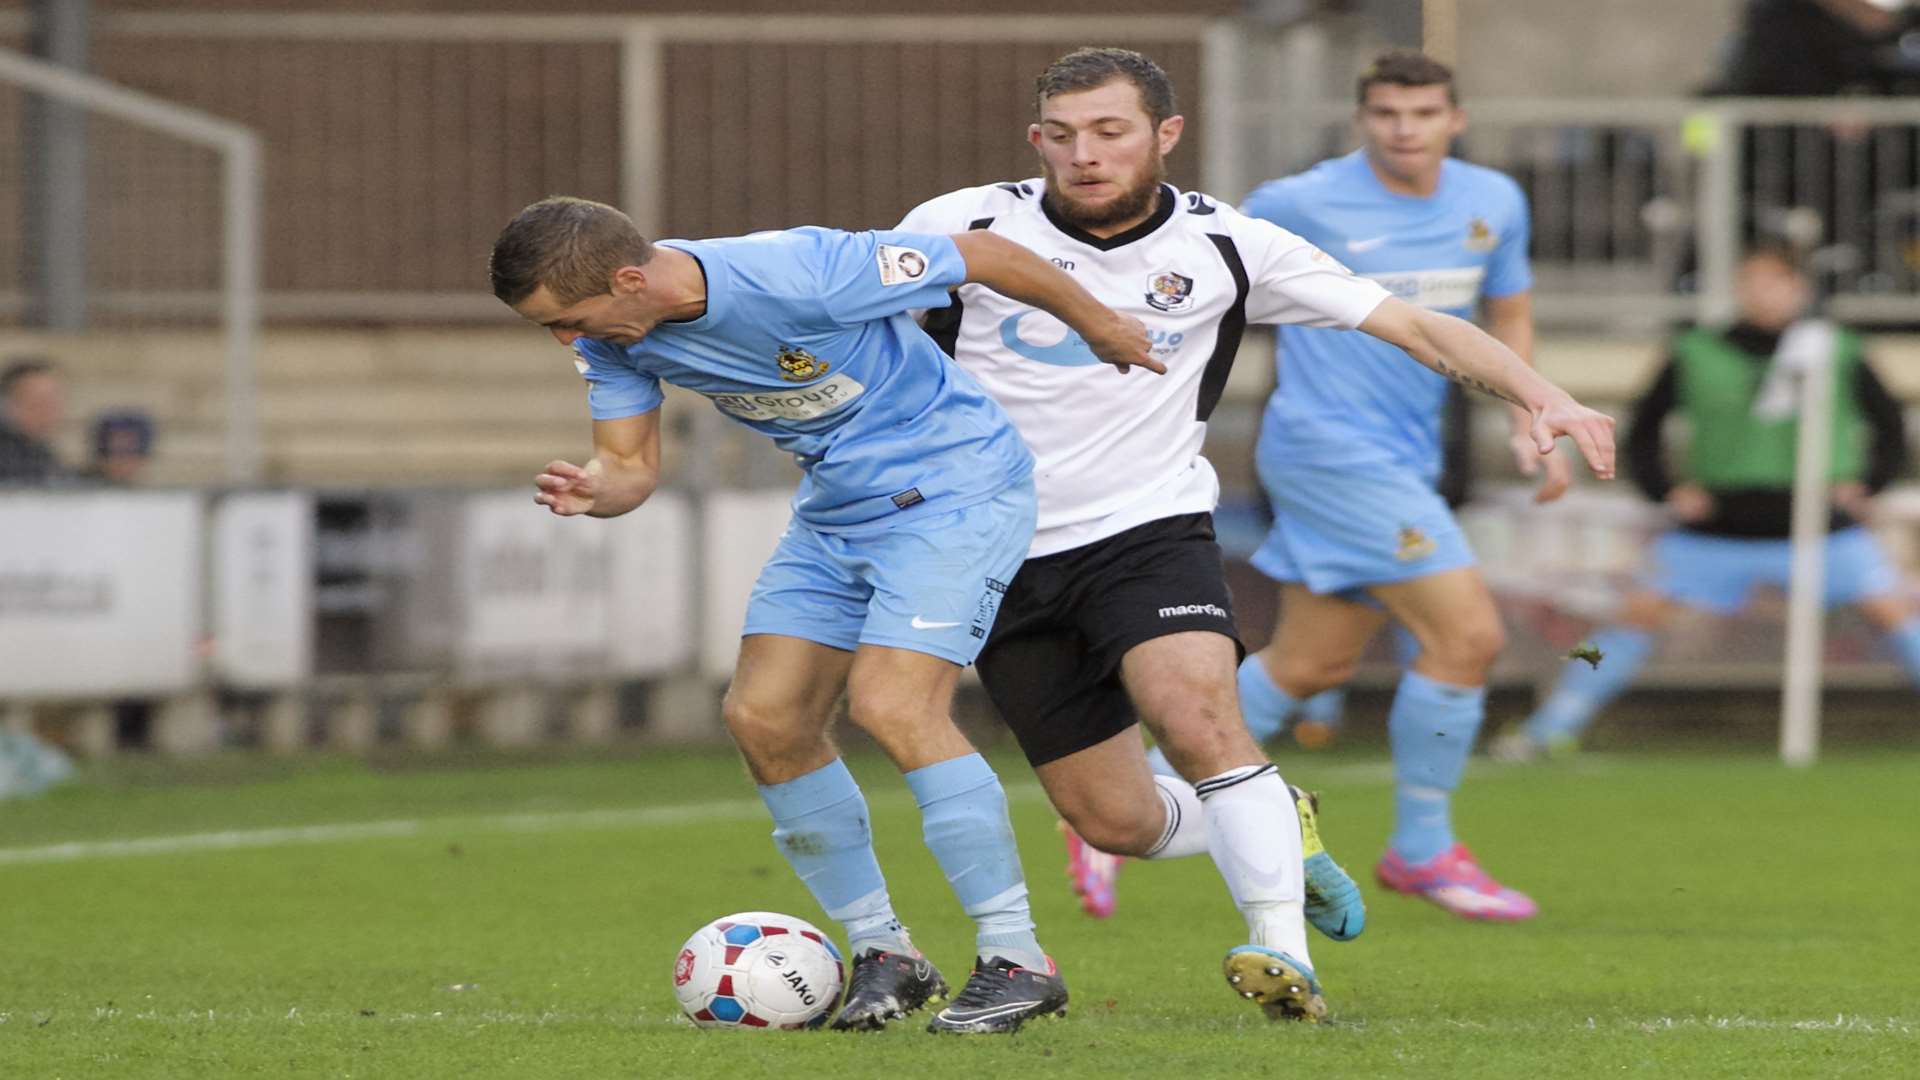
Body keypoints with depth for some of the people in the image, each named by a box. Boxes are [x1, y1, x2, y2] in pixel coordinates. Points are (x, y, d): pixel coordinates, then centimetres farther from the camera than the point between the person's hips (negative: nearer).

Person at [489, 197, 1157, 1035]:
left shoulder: (800, 276, -31)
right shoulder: (615, 337, -9)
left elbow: (986, 255, -20)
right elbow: (631, 463, 0)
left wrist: (1101, 330, -3)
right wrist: (592, 493, -27)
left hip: (953, 485, -8)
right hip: (835, 511, 8)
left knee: (891, 704, -22)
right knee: (762, 717, -2)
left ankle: (1016, 959, -14)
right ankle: (881, 951, 12)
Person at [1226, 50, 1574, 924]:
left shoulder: (1493, 203, 6)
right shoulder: (1301, 206, -12)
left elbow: (1508, 315, 20)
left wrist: (1529, 425, 7)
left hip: (1407, 459, 8)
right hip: (1331, 449, -8)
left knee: (1312, 665, 12)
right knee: (1468, 634, -14)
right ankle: (1422, 852, 0)